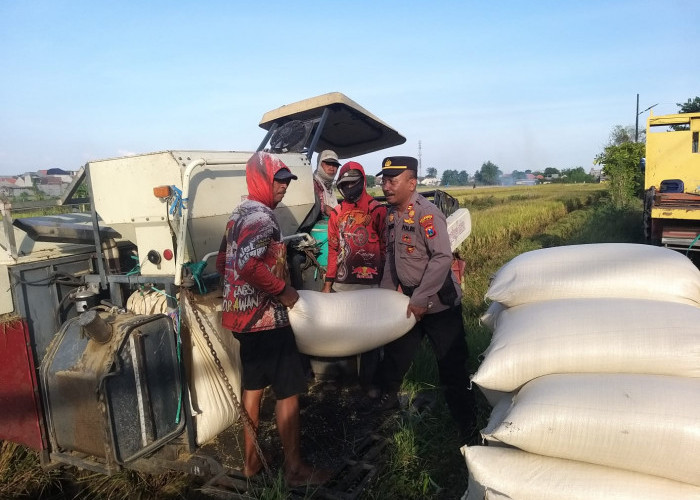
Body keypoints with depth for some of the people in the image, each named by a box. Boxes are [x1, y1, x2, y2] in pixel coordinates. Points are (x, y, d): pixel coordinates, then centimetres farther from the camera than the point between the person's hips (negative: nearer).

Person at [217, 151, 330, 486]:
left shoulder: (239, 214, 14)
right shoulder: (262, 216, -17)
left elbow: (224, 263, 20)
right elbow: (248, 264, -31)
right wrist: (283, 290, -20)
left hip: (243, 315, 10)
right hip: (266, 318, -10)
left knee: (253, 385, 18)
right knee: (288, 390, 1)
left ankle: (251, 461, 30)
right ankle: (295, 469, 12)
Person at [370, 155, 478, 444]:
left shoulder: (427, 214, -20)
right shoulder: (392, 214, 6)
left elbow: (442, 258, -26)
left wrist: (420, 299, -24)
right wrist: (385, 291, 14)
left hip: (439, 304, -7)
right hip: (409, 301, 7)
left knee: (452, 367, 0)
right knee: (395, 355, 18)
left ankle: (468, 428, 16)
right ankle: (386, 399, 42)